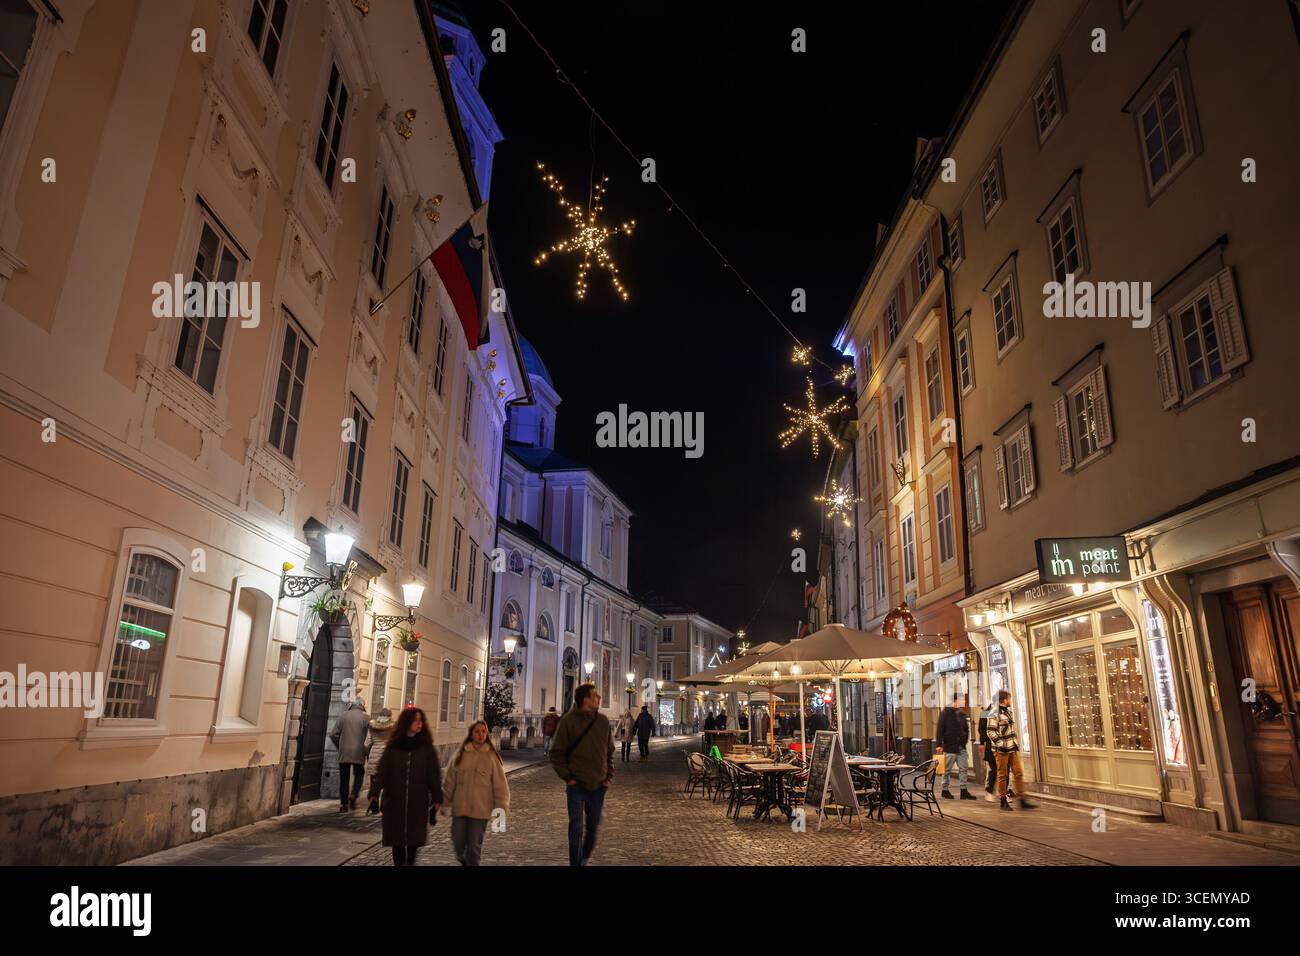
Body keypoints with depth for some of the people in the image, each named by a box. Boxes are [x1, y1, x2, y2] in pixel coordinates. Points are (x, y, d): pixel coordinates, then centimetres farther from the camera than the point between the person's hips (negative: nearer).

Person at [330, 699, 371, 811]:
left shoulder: (344, 715, 3)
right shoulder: (366, 717, -2)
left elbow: (333, 735, 1)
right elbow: (369, 736, -8)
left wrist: (339, 747, 14)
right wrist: (366, 749, 5)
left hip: (344, 753, 1)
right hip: (359, 753, -1)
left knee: (344, 778, 10)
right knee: (359, 775, 16)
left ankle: (344, 804, 9)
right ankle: (354, 795, -5)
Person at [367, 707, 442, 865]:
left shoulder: (426, 748, 2)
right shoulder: (392, 747, 3)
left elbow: (434, 776, 2)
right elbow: (381, 773, -2)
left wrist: (436, 803, -1)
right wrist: (374, 796, -15)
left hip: (418, 805, -1)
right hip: (394, 804, 1)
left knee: (413, 841, -2)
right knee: (397, 841, 3)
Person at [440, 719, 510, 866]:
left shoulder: (491, 756, -6)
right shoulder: (461, 754, -1)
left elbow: (499, 784, -5)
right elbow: (450, 781, 4)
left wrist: (501, 807, -6)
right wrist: (445, 804, 6)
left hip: (481, 810, -2)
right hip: (460, 808, 2)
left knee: (475, 846, 5)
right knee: (458, 844, 10)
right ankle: (464, 861, 41)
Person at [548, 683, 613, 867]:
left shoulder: (603, 721, 3)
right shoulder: (568, 720, -8)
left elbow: (610, 751, 13)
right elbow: (556, 753, -4)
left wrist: (609, 776, 5)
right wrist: (567, 777, -9)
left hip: (598, 785, 4)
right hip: (576, 785, -4)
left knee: (594, 827, 13)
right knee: (576, 828, -2)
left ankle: (584, 859, 35)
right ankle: (576, 863, 11)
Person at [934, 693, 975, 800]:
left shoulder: (962, 713, 10)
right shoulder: (946, 713, -9)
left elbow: (966, 728, 21)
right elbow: (939, 729, -12)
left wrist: (965, 740, 10)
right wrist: (939, 744, -16)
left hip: (961, 747, 6)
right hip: (949, 746, -6)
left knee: (963, 768, 5)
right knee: (947, 770, 2)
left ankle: (964, 791, 10)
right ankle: (945, 790, 13)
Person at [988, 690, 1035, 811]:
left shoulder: (1008, 712, 13)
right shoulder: (995, 714, -14)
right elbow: (991, 732, -18)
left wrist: (1016, 743, 18)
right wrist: (1001, 744, -20)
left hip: (1012, 748, 8)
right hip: (1002, 750, -8)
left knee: (1019, 773, 4)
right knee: (1002, 775, 2)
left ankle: (1022, 800, 9)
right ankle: (1003, 801, 12)